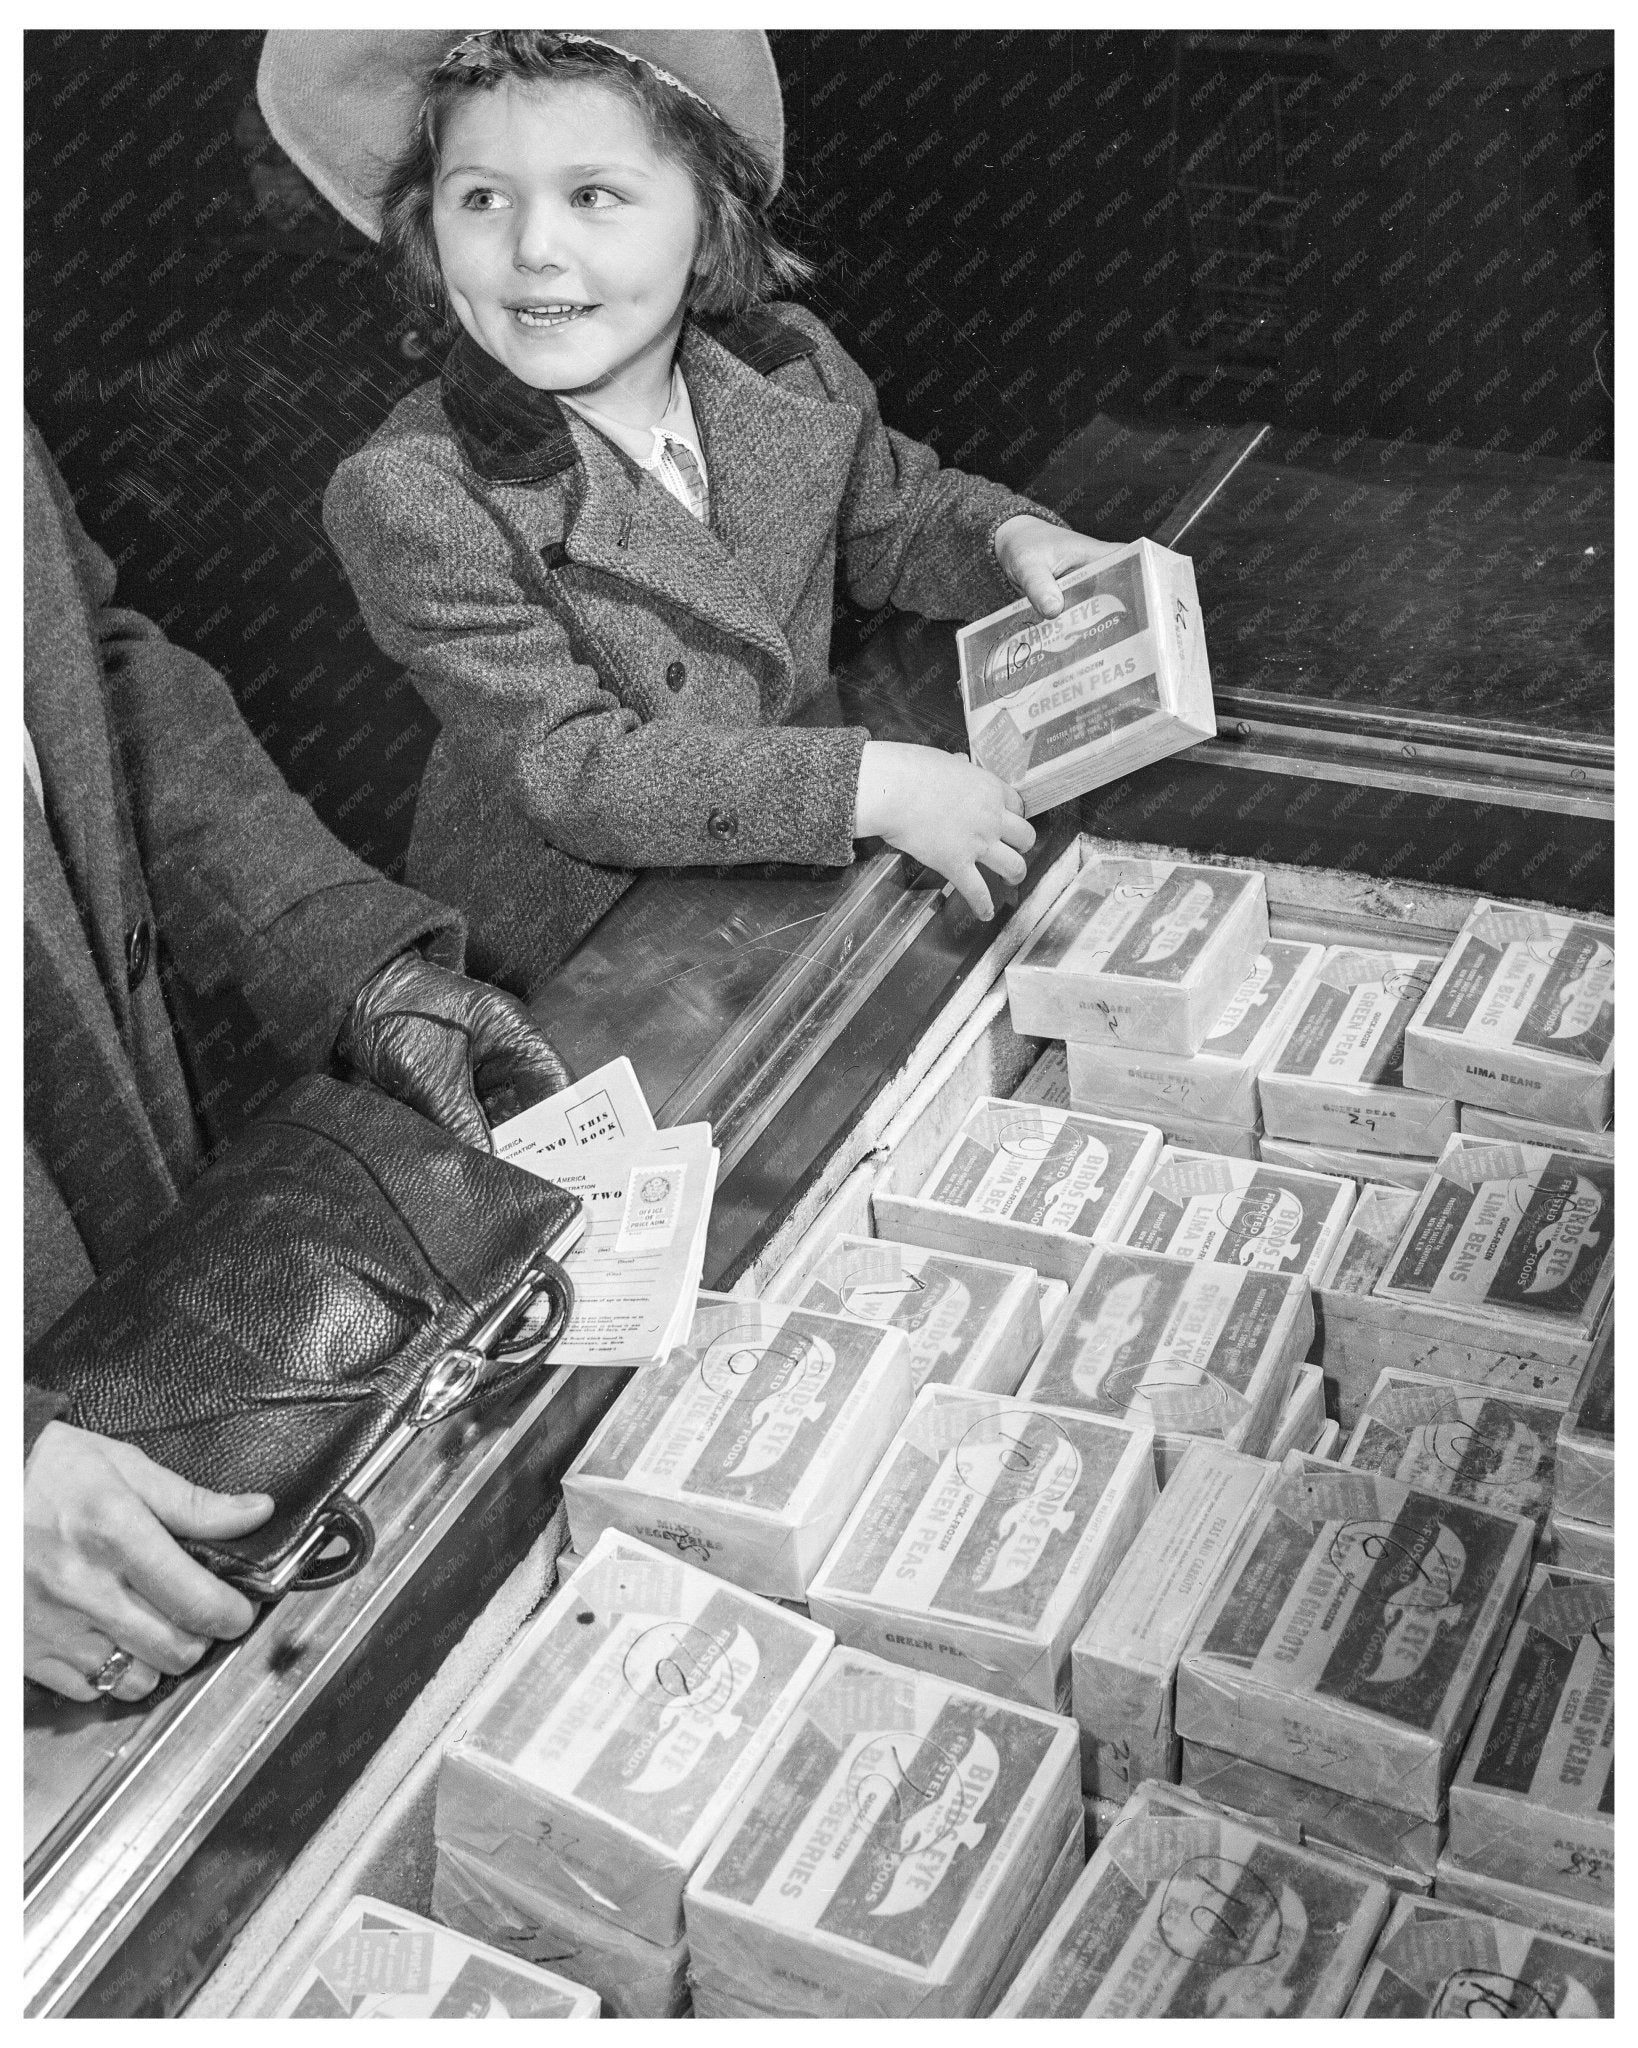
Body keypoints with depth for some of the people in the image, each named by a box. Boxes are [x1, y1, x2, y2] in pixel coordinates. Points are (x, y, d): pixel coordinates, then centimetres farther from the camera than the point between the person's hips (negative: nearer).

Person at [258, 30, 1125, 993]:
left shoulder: (794, 366, -6)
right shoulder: (409, 496, -23)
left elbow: (899, 513, 15)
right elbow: (571, 770, -27)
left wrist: (1010, 536, -8)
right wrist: (866, 783, -33)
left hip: (798, 862, 4)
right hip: (572, 953, -4)